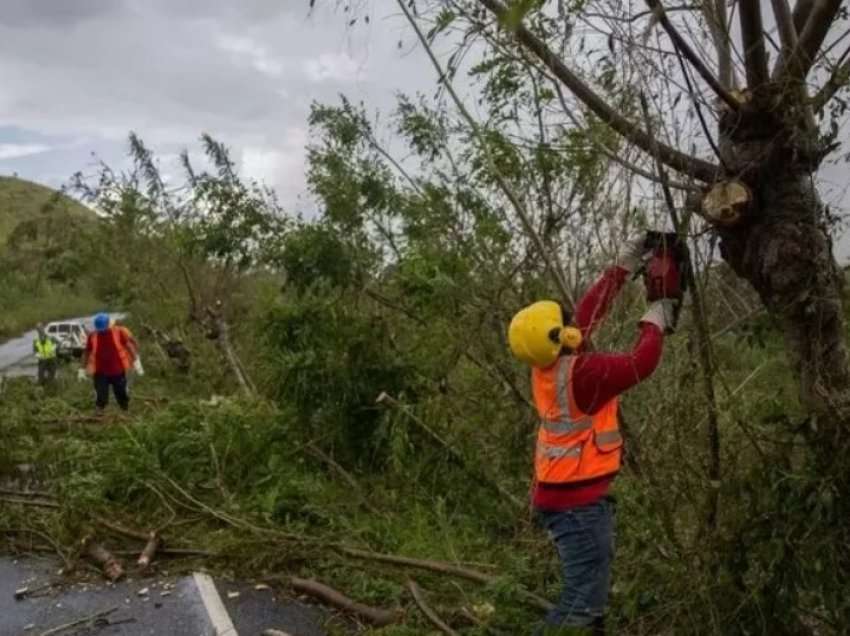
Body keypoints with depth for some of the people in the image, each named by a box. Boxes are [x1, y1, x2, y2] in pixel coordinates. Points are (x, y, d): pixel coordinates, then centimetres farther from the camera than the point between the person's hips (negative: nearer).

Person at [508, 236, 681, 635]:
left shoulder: (550, 362, 3)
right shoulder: (579, 373, -23)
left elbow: (587, 312, 12)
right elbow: (640, 364, -17)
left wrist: (626, 267, 14)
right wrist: (656, 318, 0)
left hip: (568, 495, 10)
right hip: (577, 501, -10)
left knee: (588, 590, 18)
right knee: (584, 601, -7)